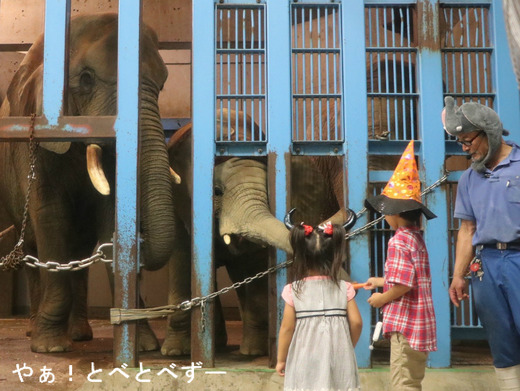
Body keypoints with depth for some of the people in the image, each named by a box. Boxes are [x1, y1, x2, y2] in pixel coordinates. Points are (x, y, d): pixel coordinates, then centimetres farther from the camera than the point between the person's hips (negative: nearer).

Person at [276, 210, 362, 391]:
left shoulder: (294, 290, -6)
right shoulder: (344, 289, -2)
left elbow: (287, 328, -4)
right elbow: (356, 322, -2)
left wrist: (281, 359, 8)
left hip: (306, 362, -1)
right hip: (338, 360, 2)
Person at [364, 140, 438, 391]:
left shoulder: (399, 241, -17)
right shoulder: (416, 238, 12)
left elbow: (404, 285, -25)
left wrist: (381, 299, -10)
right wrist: (380, 281, 25)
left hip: (406, 323, -10)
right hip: (419, 323, 10)